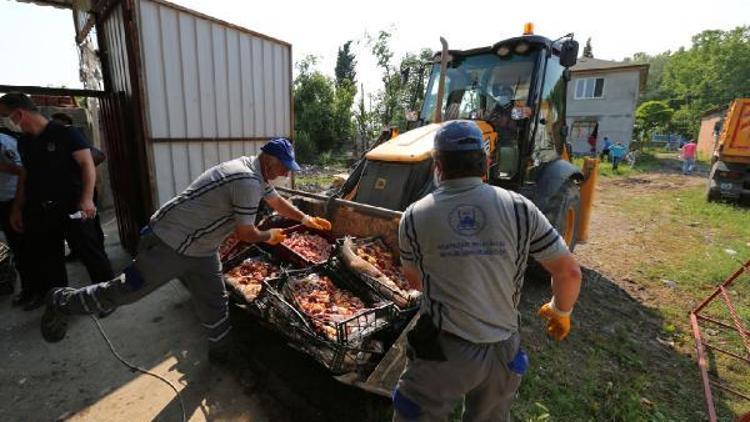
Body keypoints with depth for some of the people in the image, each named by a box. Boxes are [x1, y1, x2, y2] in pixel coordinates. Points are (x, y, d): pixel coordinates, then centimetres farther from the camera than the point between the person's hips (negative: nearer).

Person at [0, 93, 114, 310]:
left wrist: (87, 199, -24)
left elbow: (88, 165, -13)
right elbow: (25, 176, 22)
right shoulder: (23, 141, 15)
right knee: (45, 258, 15)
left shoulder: (65, 133, -7)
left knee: (91, 253, -4)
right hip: (37, 211, 8)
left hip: (72, 208, -7)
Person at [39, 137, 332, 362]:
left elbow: (277, 201, 19)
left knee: (214, 301, 13)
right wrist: (270, 236, -4)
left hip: (201, 249, 9)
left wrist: (307, 219, 18)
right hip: (169, 244, -9)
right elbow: (245, 234, -23)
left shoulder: (256, 172, 3)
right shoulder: (248, 182, -30)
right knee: (126, 291, 9)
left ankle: (222, 350, 30)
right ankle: (62, 303, 34)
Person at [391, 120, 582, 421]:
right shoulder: (519, 208, -7)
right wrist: (560, 312, 19)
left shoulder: (414, 216, -9)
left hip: (443, 350, -2)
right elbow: (569, 273, -1)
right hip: (503, 351, 3)